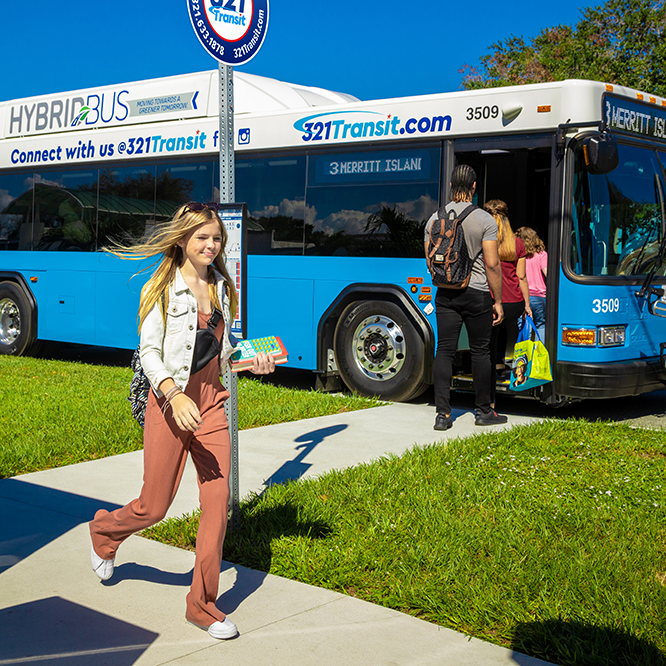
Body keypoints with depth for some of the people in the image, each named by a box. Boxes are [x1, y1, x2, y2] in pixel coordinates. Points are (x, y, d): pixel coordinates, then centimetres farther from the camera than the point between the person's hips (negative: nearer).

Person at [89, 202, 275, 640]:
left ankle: (202, 604, 9)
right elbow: (149, 352, -12)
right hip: (170, 402, -5)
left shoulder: (221, 287, 10)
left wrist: (251, 361, -1)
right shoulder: (163, 289, -7)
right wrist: (174, 394, -29)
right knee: (154, 507, 4)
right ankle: (104, 530, 39)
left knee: (218, 499, -3)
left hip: (211, 401, 5)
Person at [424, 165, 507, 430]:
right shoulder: (484, 220, -8)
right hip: (476, 293, -3)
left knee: (444, 351, 3)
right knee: (480, 351, 8)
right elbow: (492, 264, -10)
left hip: (445, 294, 3)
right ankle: (483, 411, 18)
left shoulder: (435, 218, 4)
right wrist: (497, 301, -2)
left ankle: (443, 414, -2)